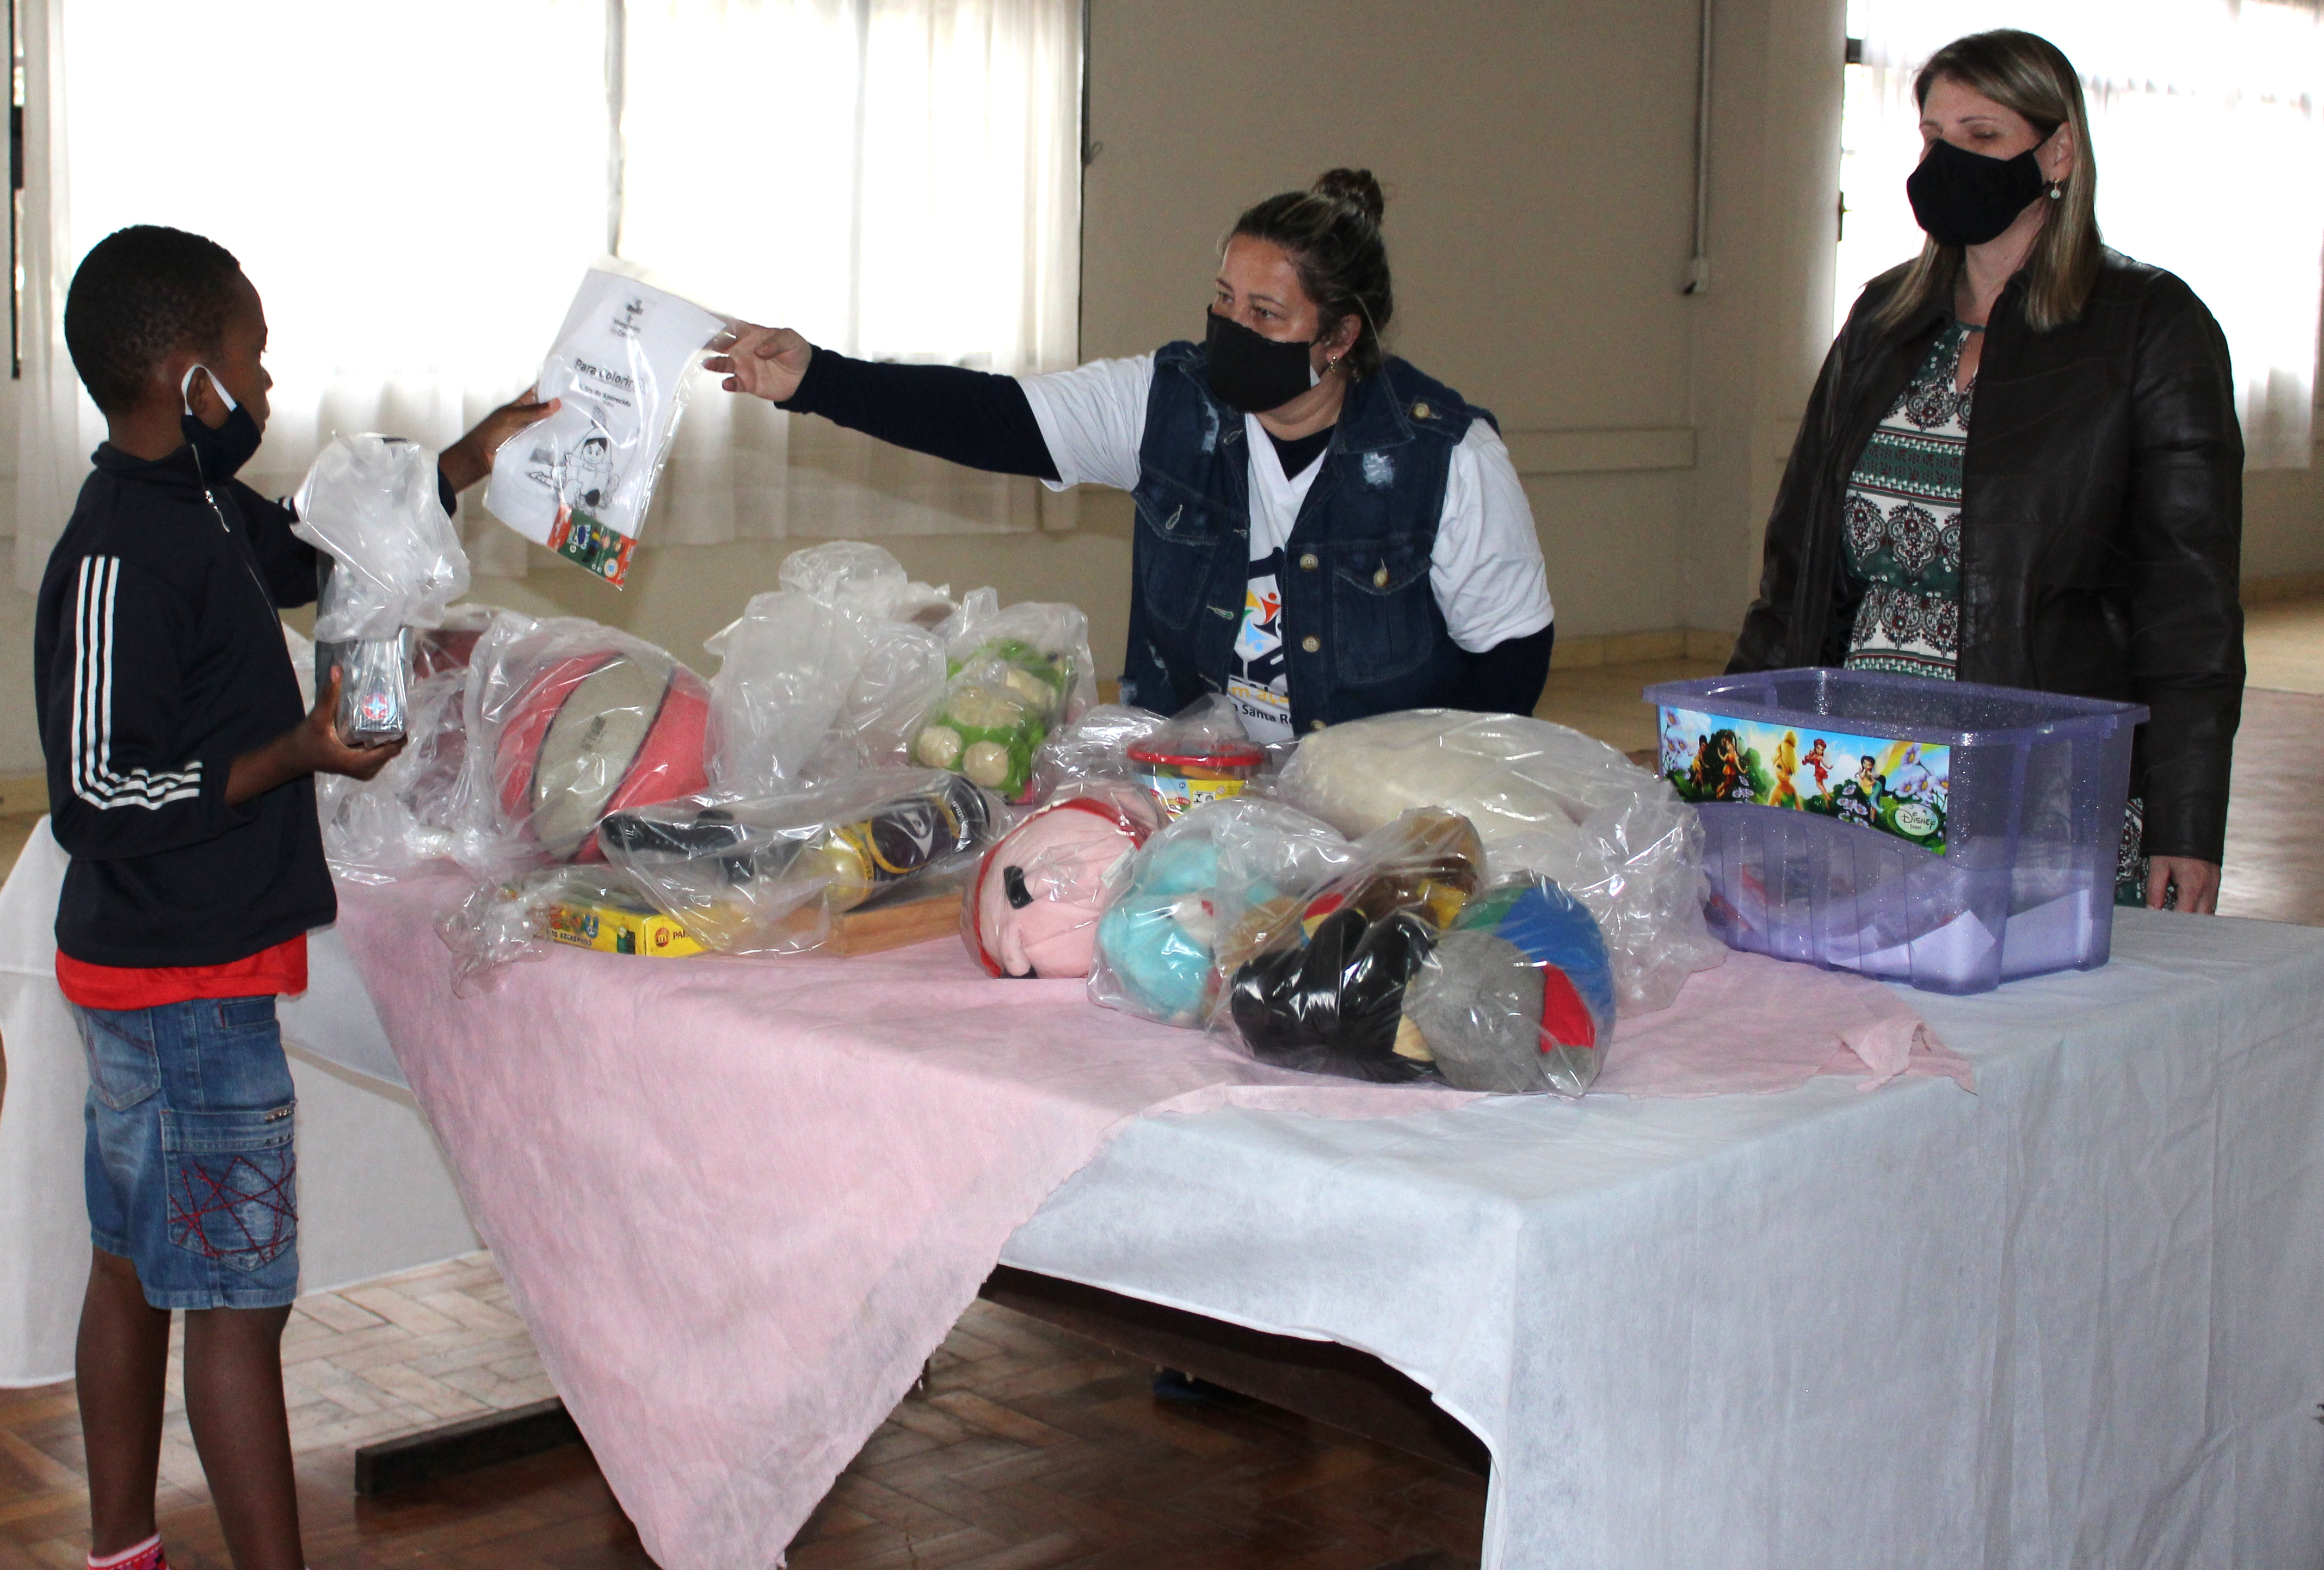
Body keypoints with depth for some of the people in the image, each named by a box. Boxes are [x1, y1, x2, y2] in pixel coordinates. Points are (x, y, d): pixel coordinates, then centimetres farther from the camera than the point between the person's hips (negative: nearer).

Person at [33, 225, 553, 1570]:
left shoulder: (199, 512, 8)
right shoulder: (119, 557, -21)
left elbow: (326, 551, 27)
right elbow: (97, 791, -23)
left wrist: (476, 459, 19)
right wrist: (299, 754, -20)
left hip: (156, 974, 10)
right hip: (185, 987, -10)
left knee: (137, 1268, 18)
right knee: (239, 1296, -3)